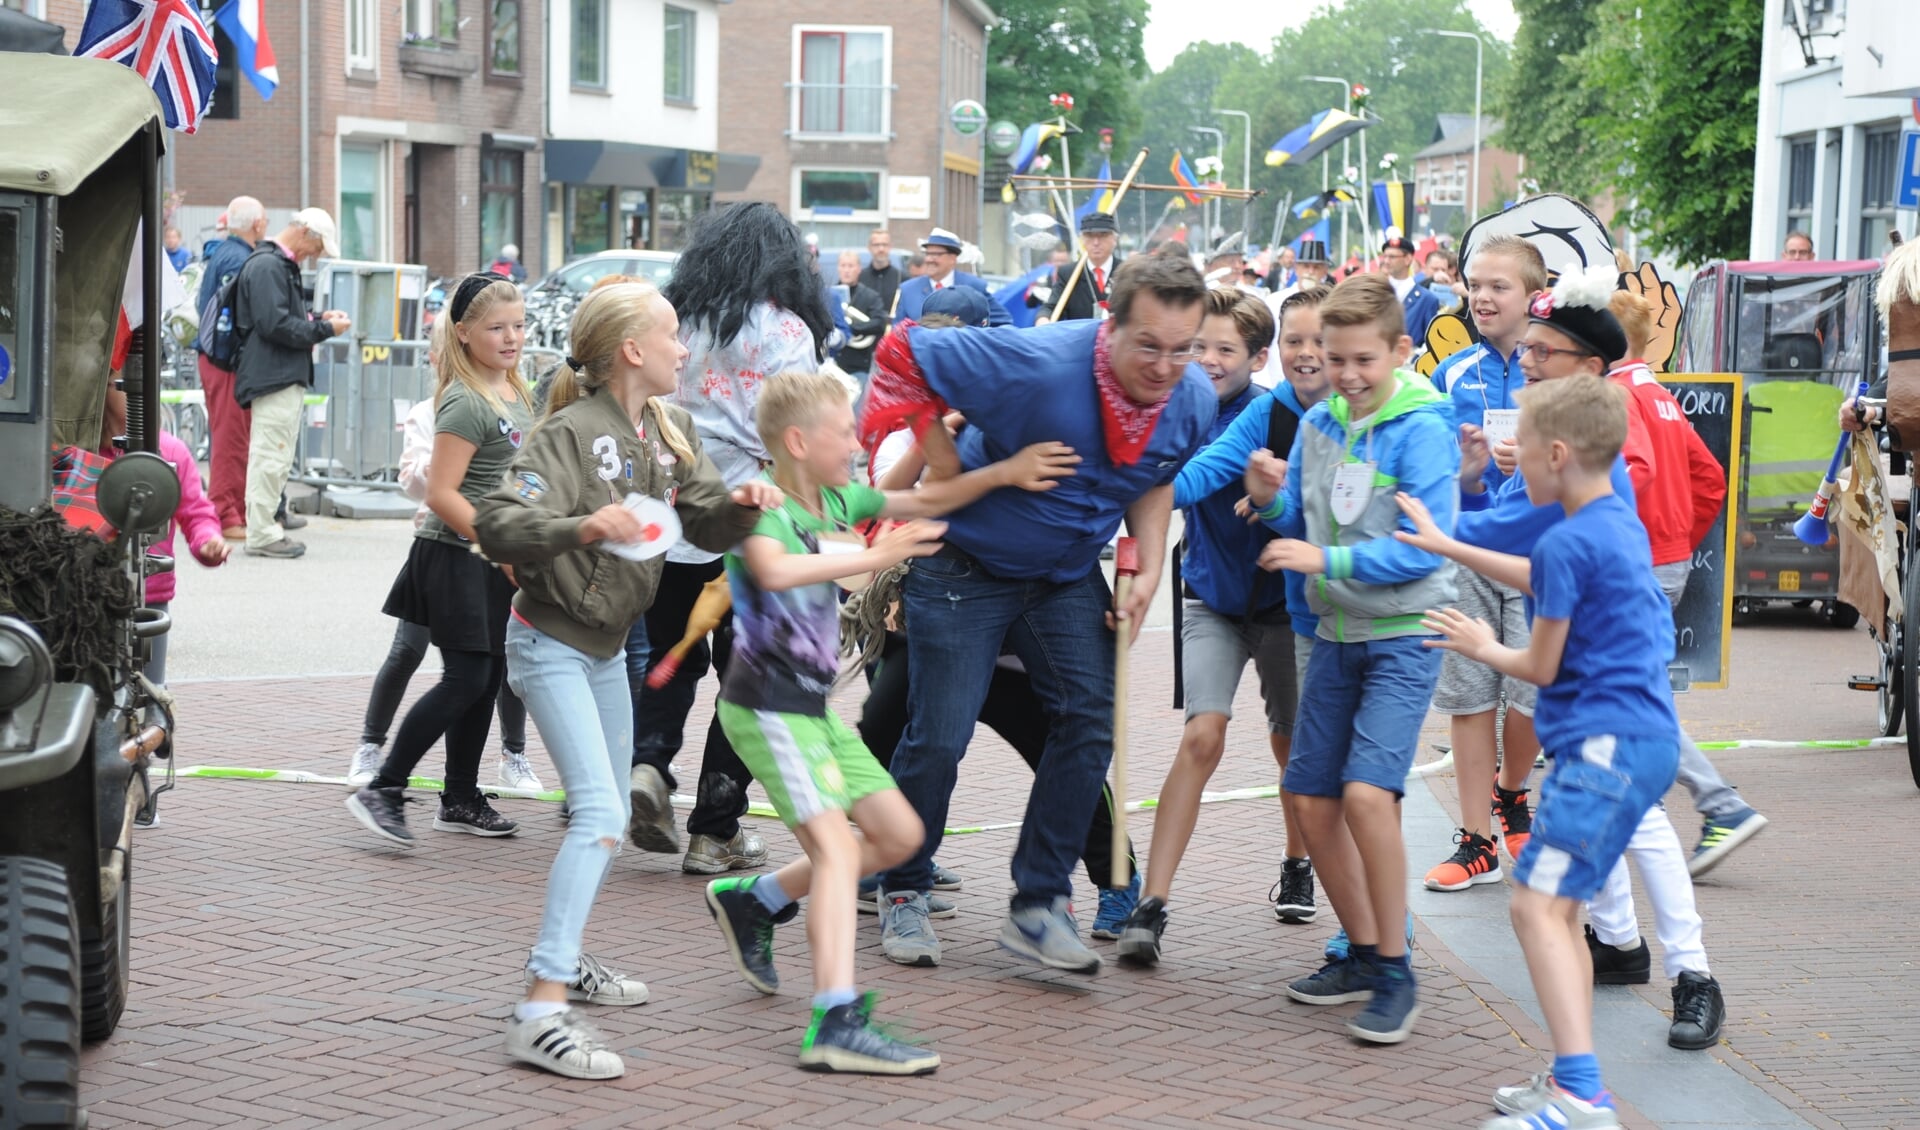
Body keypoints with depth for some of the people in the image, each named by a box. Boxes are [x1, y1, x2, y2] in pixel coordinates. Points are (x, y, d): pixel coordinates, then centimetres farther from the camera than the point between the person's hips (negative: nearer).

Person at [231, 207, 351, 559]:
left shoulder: (283, 265, 19)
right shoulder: (266, 266, -14)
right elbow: (275, 325, -22)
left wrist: (318, 319, 11)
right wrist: (325, 330, -14)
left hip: (287, 375, 11)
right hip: (274, 376, -11)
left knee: (270, 457, 15)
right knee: (270, 457, -8)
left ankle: (262, 528, 21)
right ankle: (262, 534, -5)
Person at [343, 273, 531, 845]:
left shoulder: (514, 392, 11)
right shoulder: (466, 402, -17)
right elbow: (441, 493, -22)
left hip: (497, 562, 9)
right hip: (456, 558, -9)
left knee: (487, 678, 11)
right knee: (466, 678, -12)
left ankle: (461, 801, 21)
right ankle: (382, 790, -6)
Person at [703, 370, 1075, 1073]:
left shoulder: (837, 501, 8)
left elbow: (926, 500, 18)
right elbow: (772, 569, -38)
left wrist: (1004, 472, 11)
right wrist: (870, 557, -35)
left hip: (813, 705, 9)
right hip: (766, 705, -9)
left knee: (899, 835, 12)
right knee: (837, 847, -20)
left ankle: (750, 899, 24)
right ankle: (838, 1024, -29)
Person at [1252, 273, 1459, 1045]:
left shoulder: (1422, 428, -14)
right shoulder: (1318, 424, 6)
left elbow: (1424, 548, -19)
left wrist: (1327, 560, -24)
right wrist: (1270, 500, -8)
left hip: (1403, 634, -7)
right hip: (1336, 633, 7)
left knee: (1367, 792, -21)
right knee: (1313, 802, 7)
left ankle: (1396, 976, -9)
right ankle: (1364, 953, 24)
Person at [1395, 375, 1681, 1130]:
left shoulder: (1568, 542, -15)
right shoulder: (1620, 524, 15)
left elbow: (1541, 666, -7)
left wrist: (1483, 648, 14)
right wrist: (1447, 547, 41)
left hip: (1606, 746, -10)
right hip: (1641, 739, 10)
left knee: (1539, 904, -15)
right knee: (1558, 906, 17)